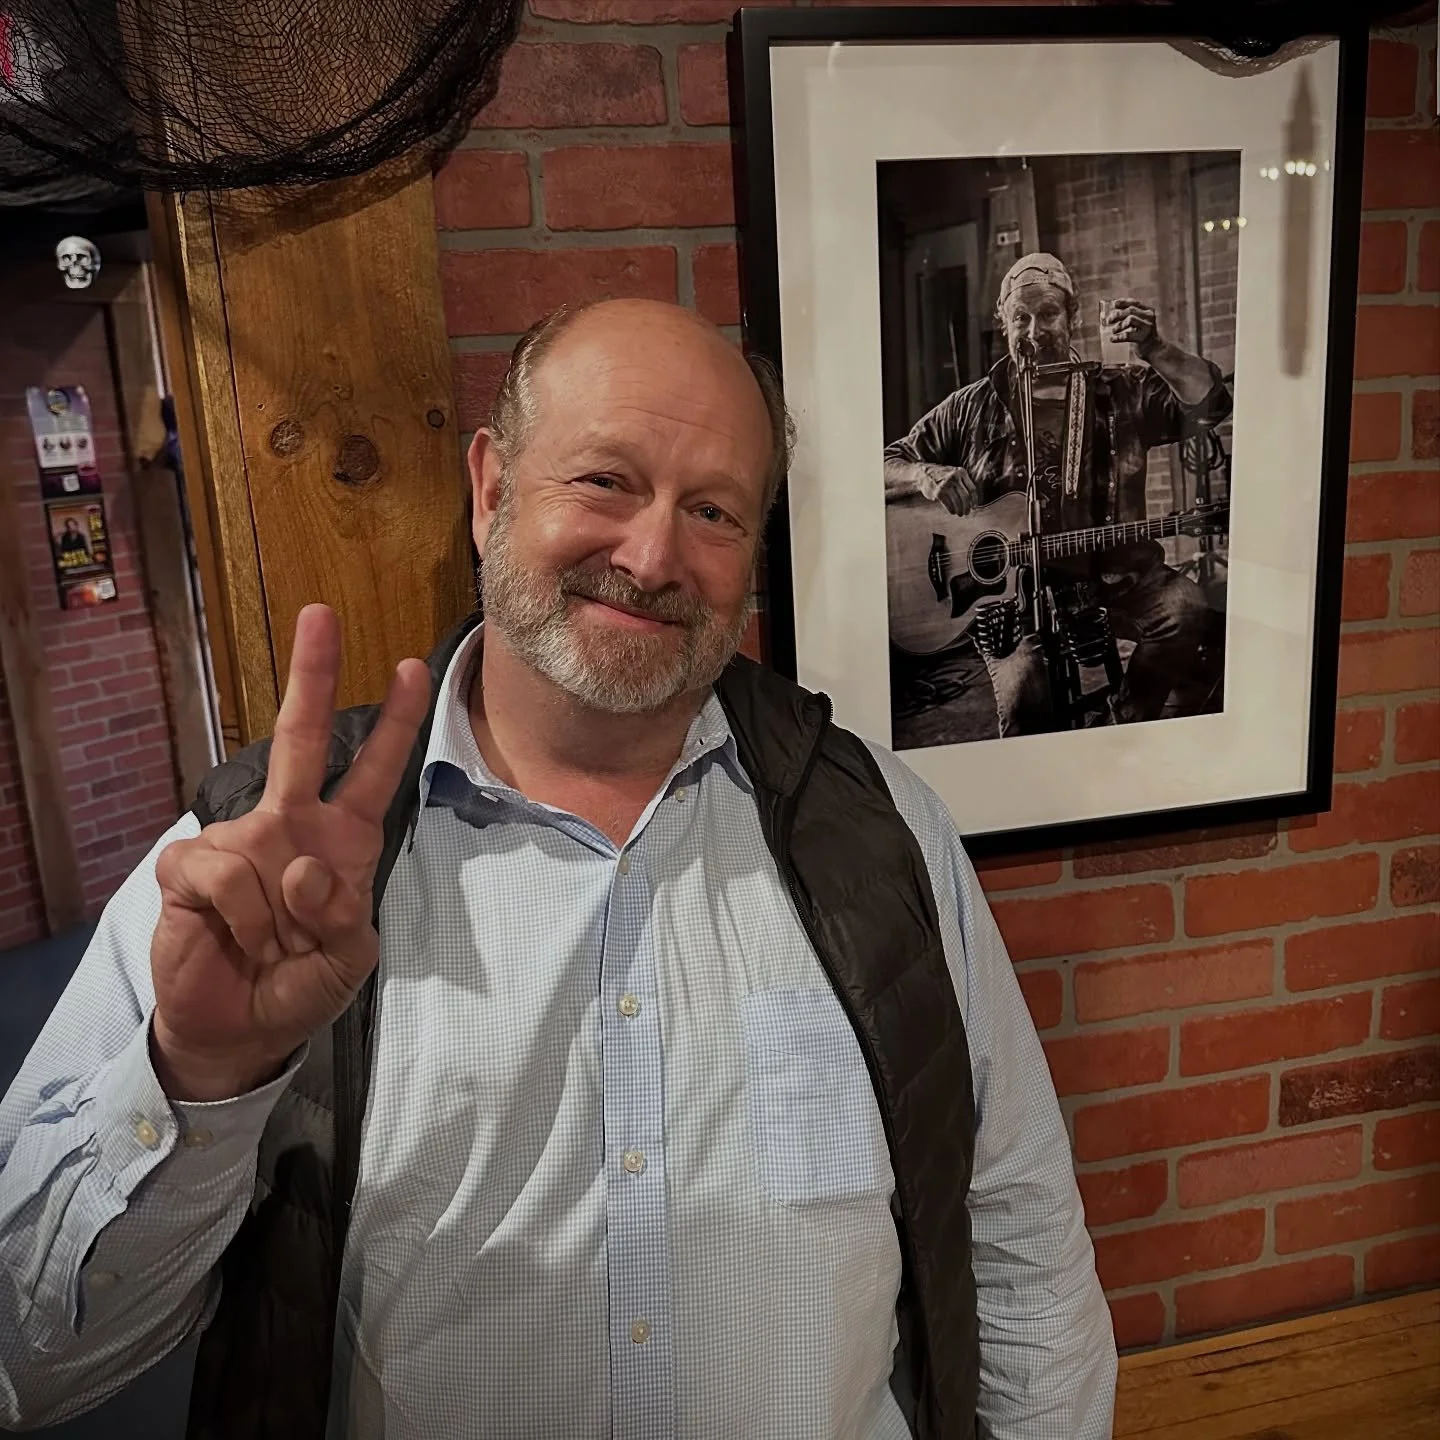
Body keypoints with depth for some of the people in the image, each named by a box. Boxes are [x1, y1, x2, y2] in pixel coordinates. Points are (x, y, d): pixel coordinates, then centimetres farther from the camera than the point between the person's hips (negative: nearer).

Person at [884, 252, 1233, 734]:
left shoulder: (1123, 393, 10)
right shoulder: (973, 408, 8)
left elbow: (1208, 405, -5)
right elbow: (883, 467, 9)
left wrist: (1154, 347, -21)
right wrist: (924, 474, -15)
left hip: (1113, 577, 2)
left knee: (1186, 608, -27)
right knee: (1021, 689, -29)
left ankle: (1128, 727, 1)